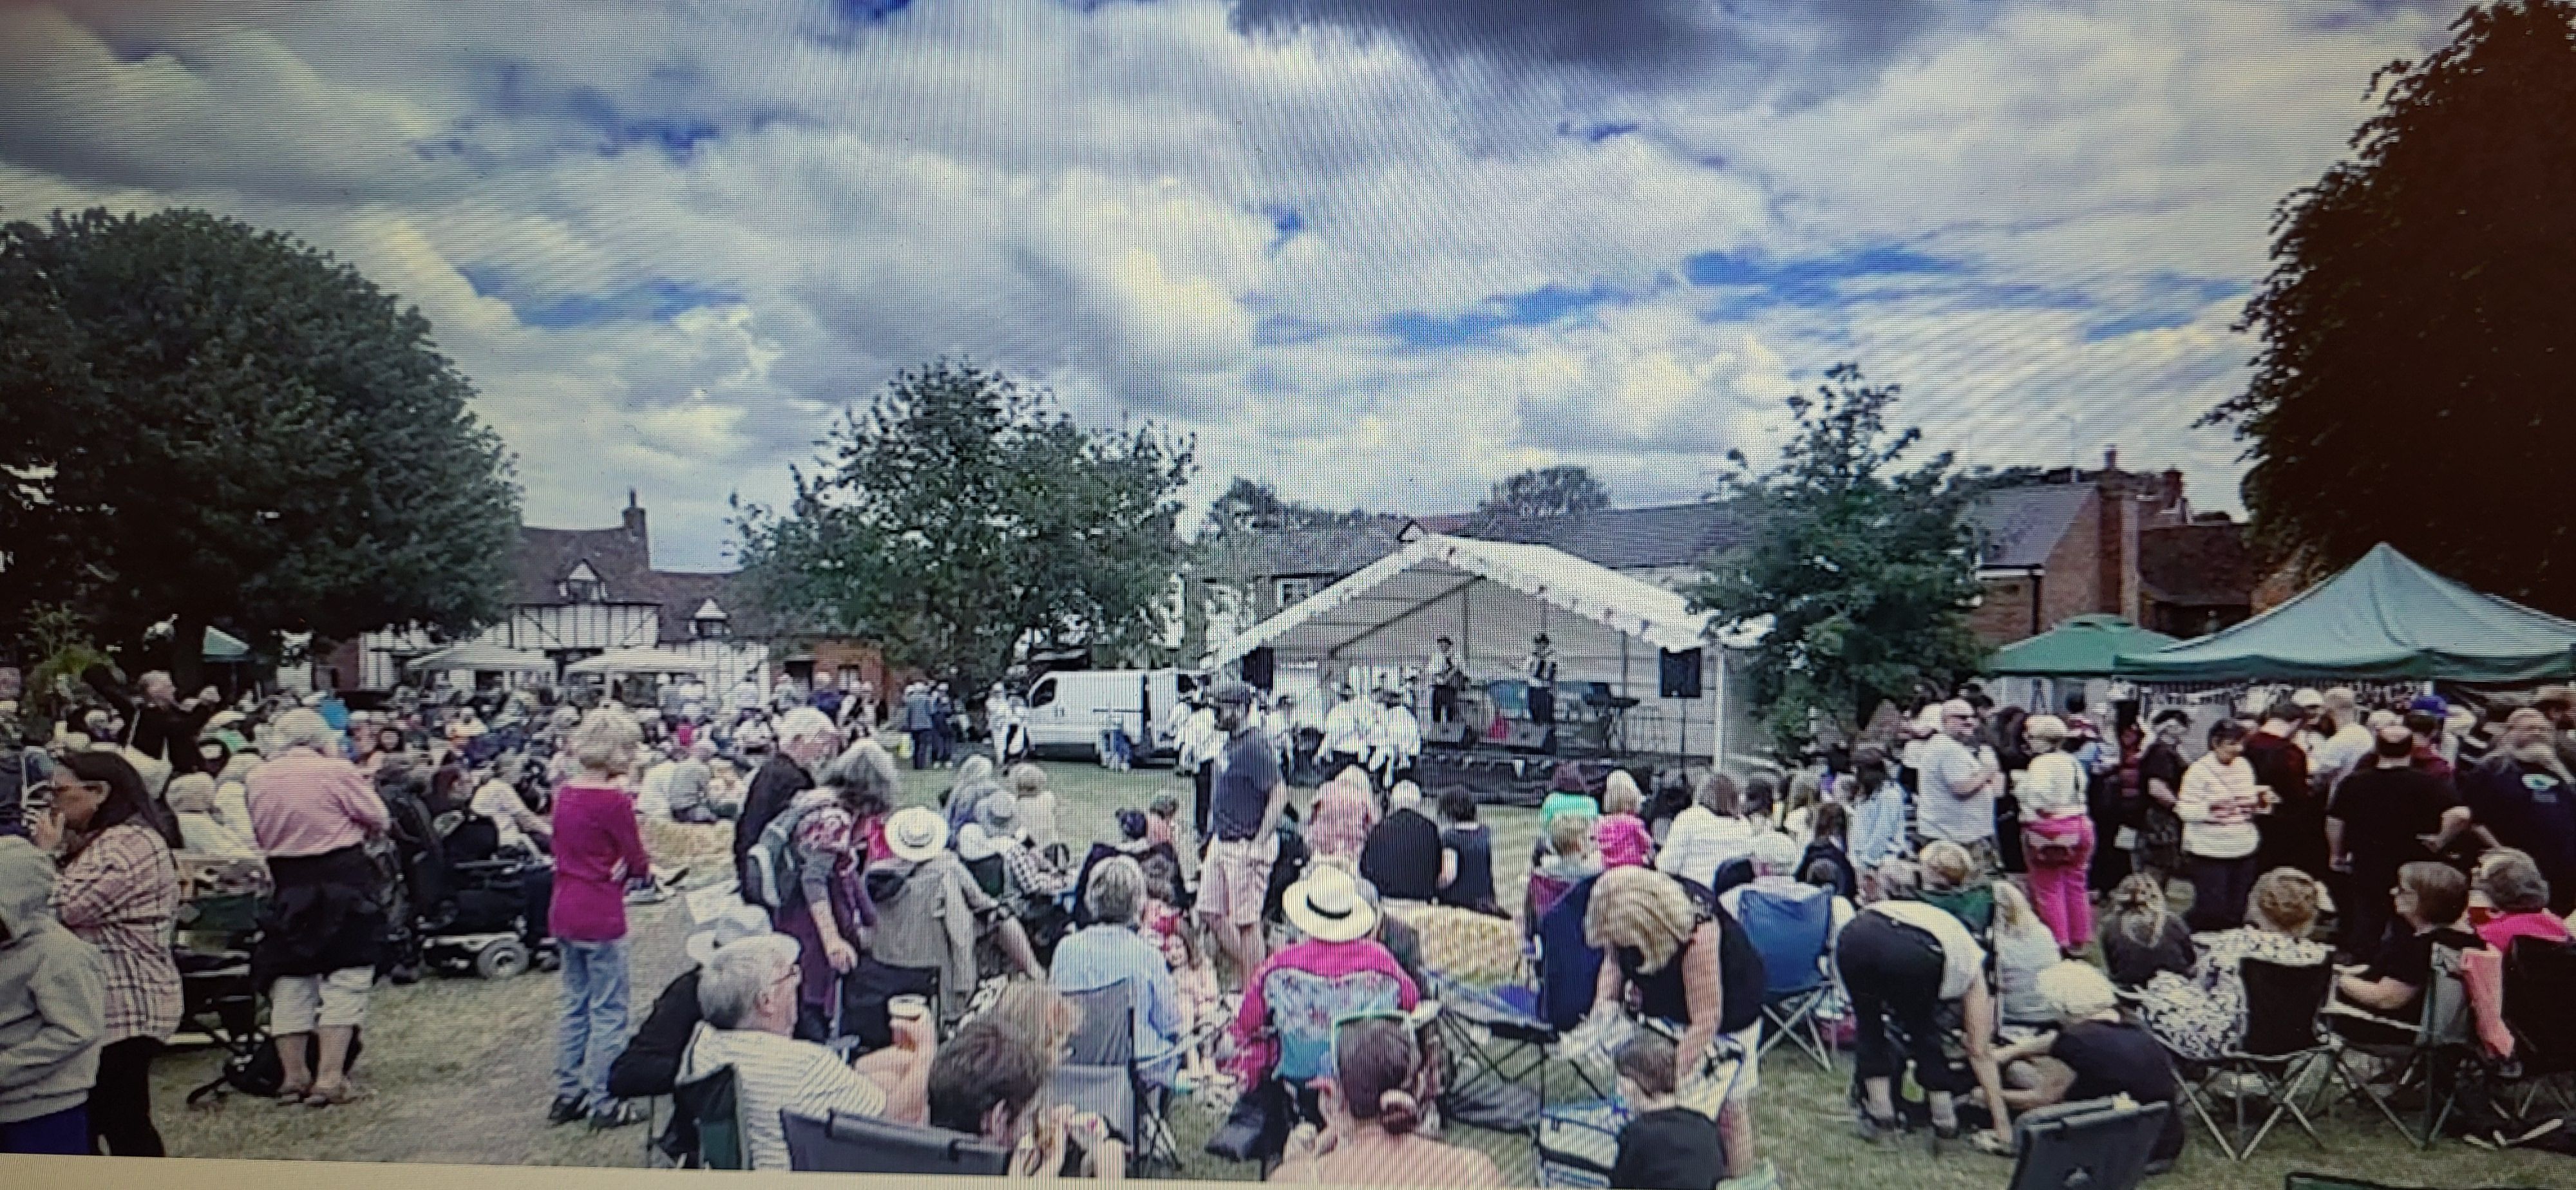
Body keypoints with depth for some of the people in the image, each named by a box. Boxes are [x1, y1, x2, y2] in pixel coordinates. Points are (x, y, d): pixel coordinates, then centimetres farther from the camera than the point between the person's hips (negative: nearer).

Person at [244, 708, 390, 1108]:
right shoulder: (337, 772, -11)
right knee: (346, 975, 0)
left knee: (290, 975, 14)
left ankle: (293, 1075, 19)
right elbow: (380, 820, -4)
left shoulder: (258, 779, 3)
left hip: (288, 885, 5)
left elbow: (259, 835, 12)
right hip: (342, 879, -5)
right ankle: (330, 1077, -5)